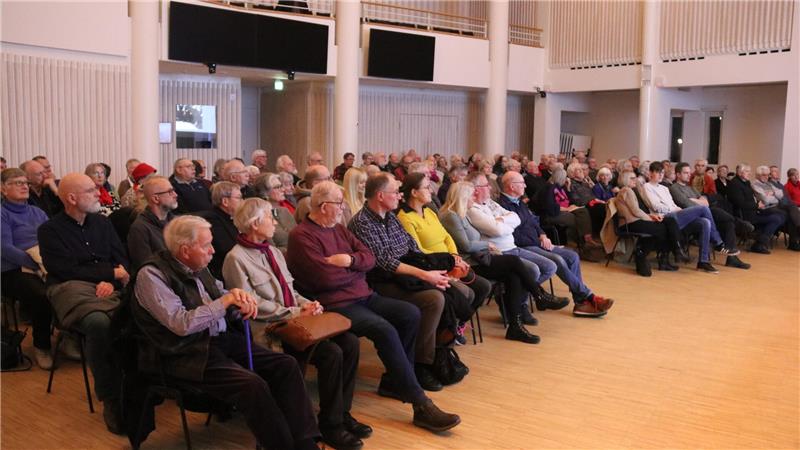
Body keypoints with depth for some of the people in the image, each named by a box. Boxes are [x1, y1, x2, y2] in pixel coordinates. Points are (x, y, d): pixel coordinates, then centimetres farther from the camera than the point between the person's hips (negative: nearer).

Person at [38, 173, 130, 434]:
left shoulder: (102, 223, 20)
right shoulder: (50, 230, 6)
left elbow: (122, 261, 14)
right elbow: (66, 271, -5)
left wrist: (112, 282, -7)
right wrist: (111, 272, -3)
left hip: (108, 286, 4)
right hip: (71, 288, -4)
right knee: (99, 322, -39)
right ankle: (110, 399, -27)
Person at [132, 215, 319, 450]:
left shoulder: (197, 268, 10)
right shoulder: (151, 275, -12)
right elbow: (181, 324, -21)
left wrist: (240, 297, -3)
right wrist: (225, 301, -14)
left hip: (223, 340, 8)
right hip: (188, 354, -8)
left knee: (286, 365, -8)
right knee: (253, 385, -29)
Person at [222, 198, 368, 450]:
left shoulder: (273, 252, 17)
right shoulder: (236, 259, -9)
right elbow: (253, 305, -15)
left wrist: (307, 304, -2)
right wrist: (297, 313, -16)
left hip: (293, 322, 8)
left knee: (349, 342, -12)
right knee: (331, 353, -25)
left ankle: (342, 412, 1)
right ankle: (331, 425, -8)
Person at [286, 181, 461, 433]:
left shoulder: (338, 228, 16)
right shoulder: (302, 236, -10)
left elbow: (369, 258, 10)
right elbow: (325, 277, -21)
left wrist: (350, 260, -13)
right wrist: (357, 269, -3)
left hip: (363, 295, 9)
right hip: (335, 305, -9)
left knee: (411, 314, -4)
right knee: (385, 330, -28)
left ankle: (394, 381, 9)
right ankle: (421, 405, -24)